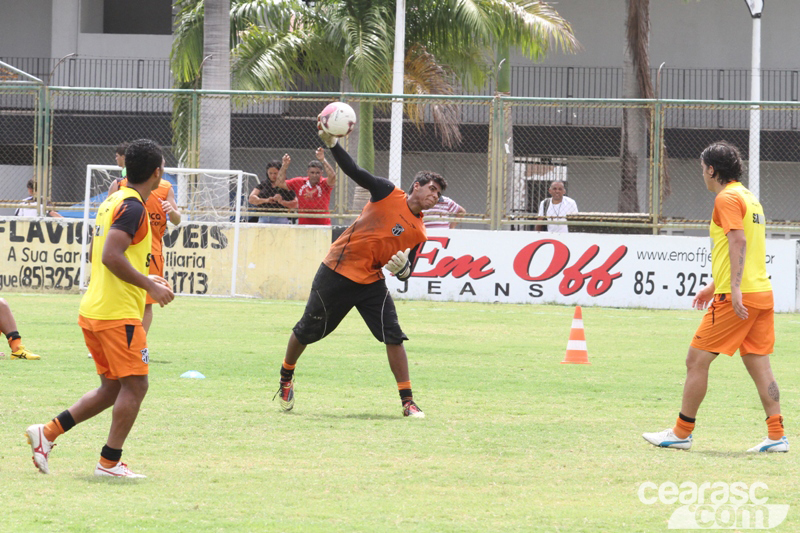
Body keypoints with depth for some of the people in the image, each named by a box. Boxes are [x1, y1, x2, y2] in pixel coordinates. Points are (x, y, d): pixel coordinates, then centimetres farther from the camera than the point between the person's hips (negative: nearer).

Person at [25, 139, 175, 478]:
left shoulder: (112, 202, 15)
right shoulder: (133, 207, -15)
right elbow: (111, 256, -25)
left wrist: (142, 280, 24)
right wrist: (149, 285, -19)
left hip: (93, 310, 10)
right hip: (118, 313, -10)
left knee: (111, 388, 14)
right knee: (135, 385, -2)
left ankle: (47, 433, 9)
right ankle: (110, 462, 0)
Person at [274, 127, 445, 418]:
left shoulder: (418, 234, 2)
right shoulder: (388, 193, -5)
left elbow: (406, 271, 4)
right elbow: (355, 172, -10)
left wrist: (403, 269, -21)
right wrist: (331, 143, -22)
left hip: (371, 283, 3)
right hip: (336, 272, -3)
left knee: (394, 336, -13)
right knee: (307, 331, 8)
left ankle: (408, 401, -8)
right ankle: (286, 377, 34)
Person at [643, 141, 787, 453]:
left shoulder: (727, 198, -8)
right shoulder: (749, 198, 20)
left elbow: (738, 241, -21)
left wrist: (735, 289, -29)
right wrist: (714, 286, 34)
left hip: (736, 299, -9)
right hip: (762, 294, 9)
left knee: (696, 360, -1)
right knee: (758, 366, 7)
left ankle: (681, 433, 3)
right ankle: (776, 436, 1)